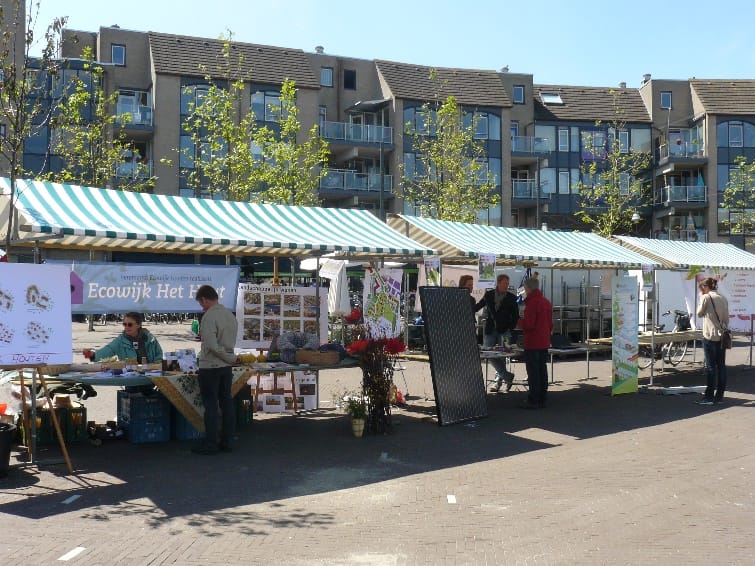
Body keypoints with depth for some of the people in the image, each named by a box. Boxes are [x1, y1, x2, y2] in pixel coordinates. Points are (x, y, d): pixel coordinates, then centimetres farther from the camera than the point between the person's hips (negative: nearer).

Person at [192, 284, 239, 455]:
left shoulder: (209, 316, -17)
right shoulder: (230, 315, 8)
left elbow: (211, 345, -22)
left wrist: (230, 358, -13)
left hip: (210, 367, -7)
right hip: (227, 366, 7)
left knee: (210, 405, 0)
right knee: (226, 403, 10)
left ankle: (211, 444, 5)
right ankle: (226, 442, 16)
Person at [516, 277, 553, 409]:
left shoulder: (532, 303, -16)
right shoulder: (546, 302, 14)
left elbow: (528, 324, -19)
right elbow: (550, 324, 17)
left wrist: (520, 321, -1)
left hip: (533, 343, -9)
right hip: (545, 342, 9)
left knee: (533, 372, -5)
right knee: (542, 370, 12)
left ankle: (533, 401, -3)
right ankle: (541, 399, 18)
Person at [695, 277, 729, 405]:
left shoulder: (706, 297, -8)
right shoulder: (723, 298, 12)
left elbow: (699, 313, 1)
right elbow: (727, 317, 14)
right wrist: (724, 329, 19)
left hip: (710, 336, -6)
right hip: (722, 336, 6)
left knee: (710, 366, -4)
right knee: (721, 365, 8)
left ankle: (709, 397, -3)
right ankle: (719, 395, 13)